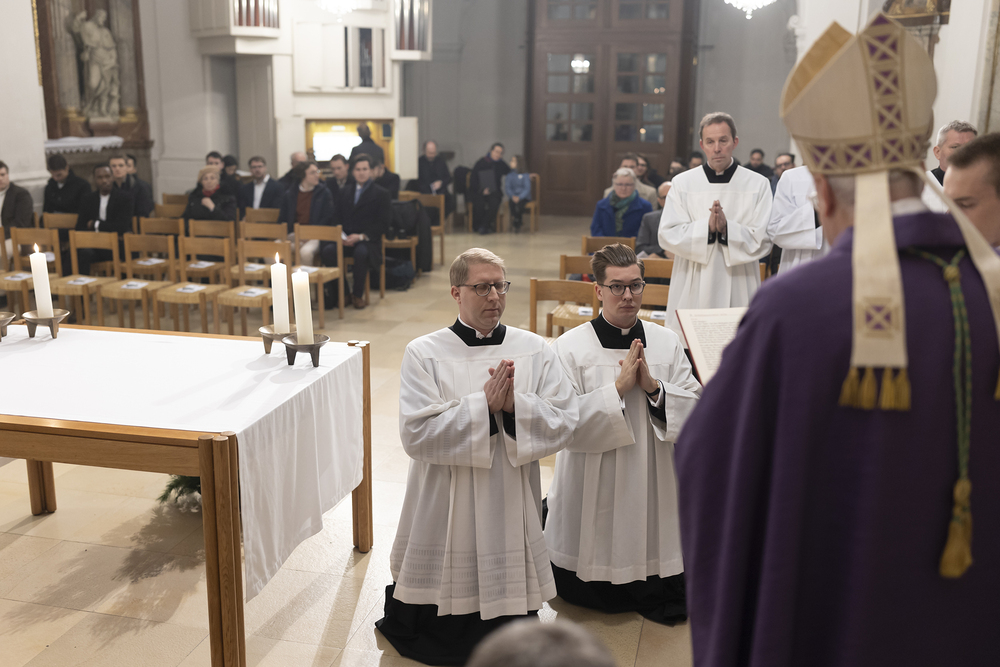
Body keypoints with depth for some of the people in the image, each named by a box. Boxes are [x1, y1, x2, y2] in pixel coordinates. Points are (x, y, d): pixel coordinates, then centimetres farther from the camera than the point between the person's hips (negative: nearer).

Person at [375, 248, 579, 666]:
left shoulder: (534, 350, 1)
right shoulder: (424, 354, -6)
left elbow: (564, 423, -5)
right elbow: (416, 434, -15)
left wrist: (515, 406, -21)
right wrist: (483, 405, -19)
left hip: (510, 512, 2)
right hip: (447, 513, -2)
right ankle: (400, 600, 41)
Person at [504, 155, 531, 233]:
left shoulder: (525, 175, -2)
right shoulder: (509, 175, 8)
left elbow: (527, 188, -8)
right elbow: (507, 187, 1)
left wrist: (519, 197, -24)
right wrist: (512, 196, -19)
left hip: (524, 197, -2)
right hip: (513, 196, 2)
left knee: (519, 204, -34)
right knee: (511, 203, -32)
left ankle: (515, 224, -17)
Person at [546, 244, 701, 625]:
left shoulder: (666, 343, 1)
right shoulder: (570, 347, -9)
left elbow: (697, 410, -3)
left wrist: (654, 388, -18)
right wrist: (618, 388, -21)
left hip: (652, 489, 3)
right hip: (593, 492, -3)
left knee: (668, 605, 11)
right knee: (580, 595, 14)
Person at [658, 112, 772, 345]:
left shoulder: (758, 184, 4)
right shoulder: (683, 183, 7)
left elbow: (762, 241, -2)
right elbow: (668, 235, -1)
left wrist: (727, 228, -17)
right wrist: (707, 226, -15)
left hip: (738, 291, 0)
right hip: (692, 290, 0)